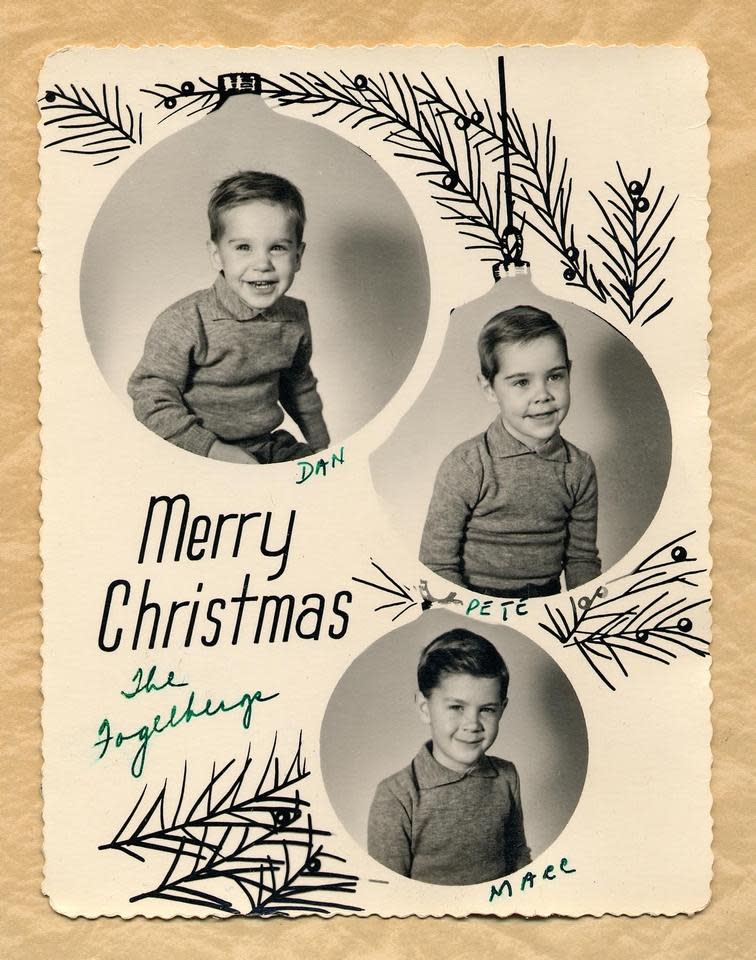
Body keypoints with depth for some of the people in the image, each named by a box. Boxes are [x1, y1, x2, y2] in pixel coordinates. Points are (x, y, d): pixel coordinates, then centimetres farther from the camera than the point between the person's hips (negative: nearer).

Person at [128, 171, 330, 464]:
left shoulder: (294, 318, 3)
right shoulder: (185, 323, -17)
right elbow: (152, 398, -15)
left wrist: (321, 446, 27)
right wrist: (213, 448, -22)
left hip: (270, 446, 6)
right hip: (202, 459, -5)